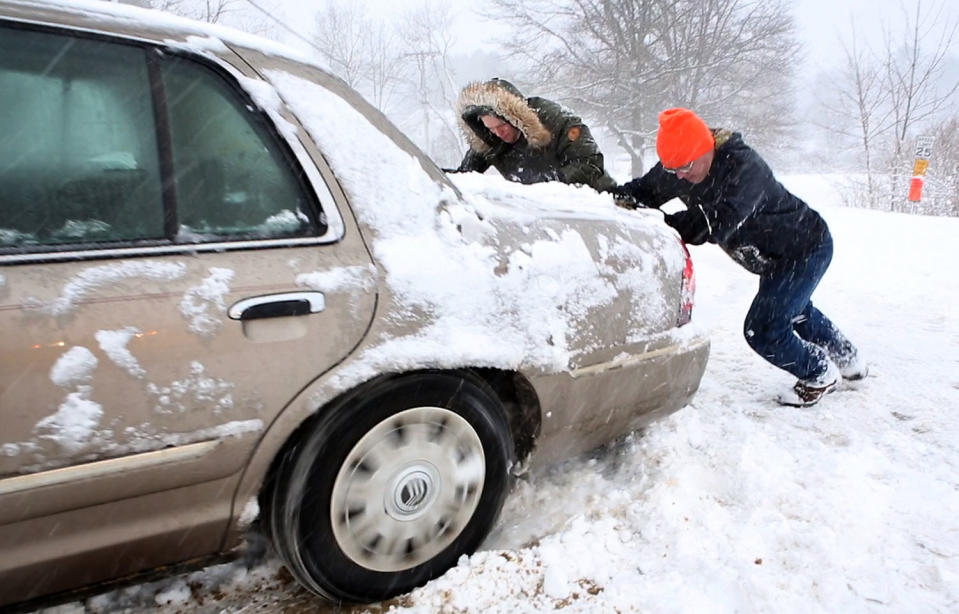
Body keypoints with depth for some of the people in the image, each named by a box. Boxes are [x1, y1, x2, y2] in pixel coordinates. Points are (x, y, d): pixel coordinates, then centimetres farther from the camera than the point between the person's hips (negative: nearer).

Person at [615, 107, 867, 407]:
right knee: (794, 310, 30)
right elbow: (643, 190, -8)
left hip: (807, 247, -9)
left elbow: (717, 224, -47)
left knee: (762, 329, -15)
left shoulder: (744, 168, -36)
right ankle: (849, 360, 56)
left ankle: (820, 374, 14)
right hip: (773, 257, 9)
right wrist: (613, 197, -29)